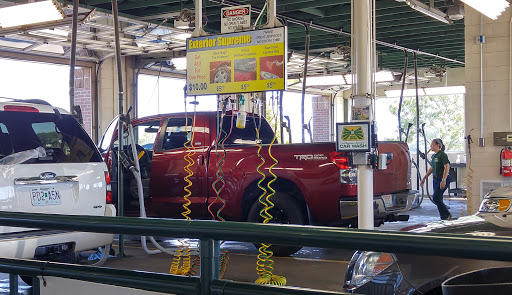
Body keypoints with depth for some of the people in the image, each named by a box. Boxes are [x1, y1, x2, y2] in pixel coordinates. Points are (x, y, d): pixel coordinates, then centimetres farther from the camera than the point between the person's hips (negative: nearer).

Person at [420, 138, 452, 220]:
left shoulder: (442, 155, -13)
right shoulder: (433, 156, 13)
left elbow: (447, 167, -20)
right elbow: (431, 169, 23)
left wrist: (443, 180, -27)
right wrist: (424, 178, 24)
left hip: (443, 179, -9)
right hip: (436, 179, 9)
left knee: (436, 198, -13)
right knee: (438, 199, 7)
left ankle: (447, 215, -1)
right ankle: (443, 218, 13)